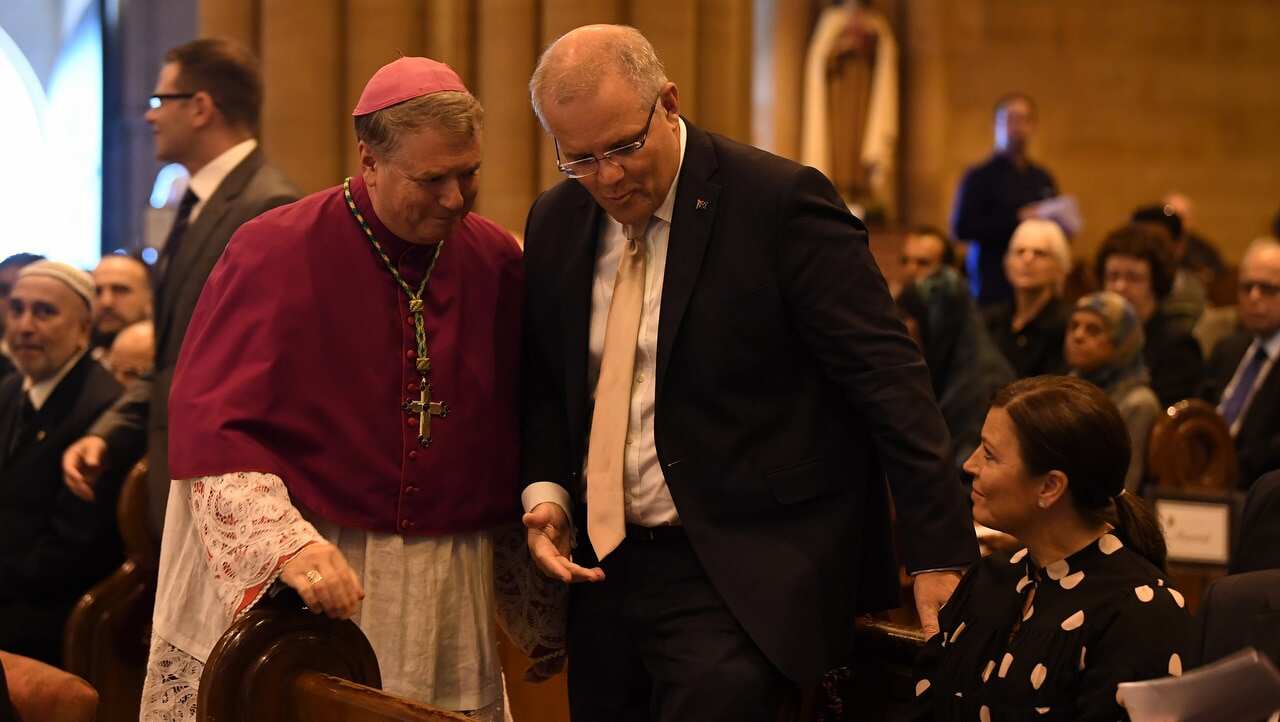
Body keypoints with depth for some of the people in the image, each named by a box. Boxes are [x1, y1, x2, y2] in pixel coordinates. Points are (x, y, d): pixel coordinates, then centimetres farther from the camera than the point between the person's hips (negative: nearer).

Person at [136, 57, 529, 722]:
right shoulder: (276, 253, -7)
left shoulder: (496, 261, 4)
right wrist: (285, 541, -26)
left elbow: (515, 427, 11)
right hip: (279, 588, -3)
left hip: (447, 597, 3)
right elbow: (207, 423, -12)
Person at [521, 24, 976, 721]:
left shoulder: (780, 201, -12)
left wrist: (939, 553, -16)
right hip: (607, 568, 6)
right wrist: (542, 490, -1)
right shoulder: (554, 222, 7)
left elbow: (886, 377, -13)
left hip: (746, 578, -6)